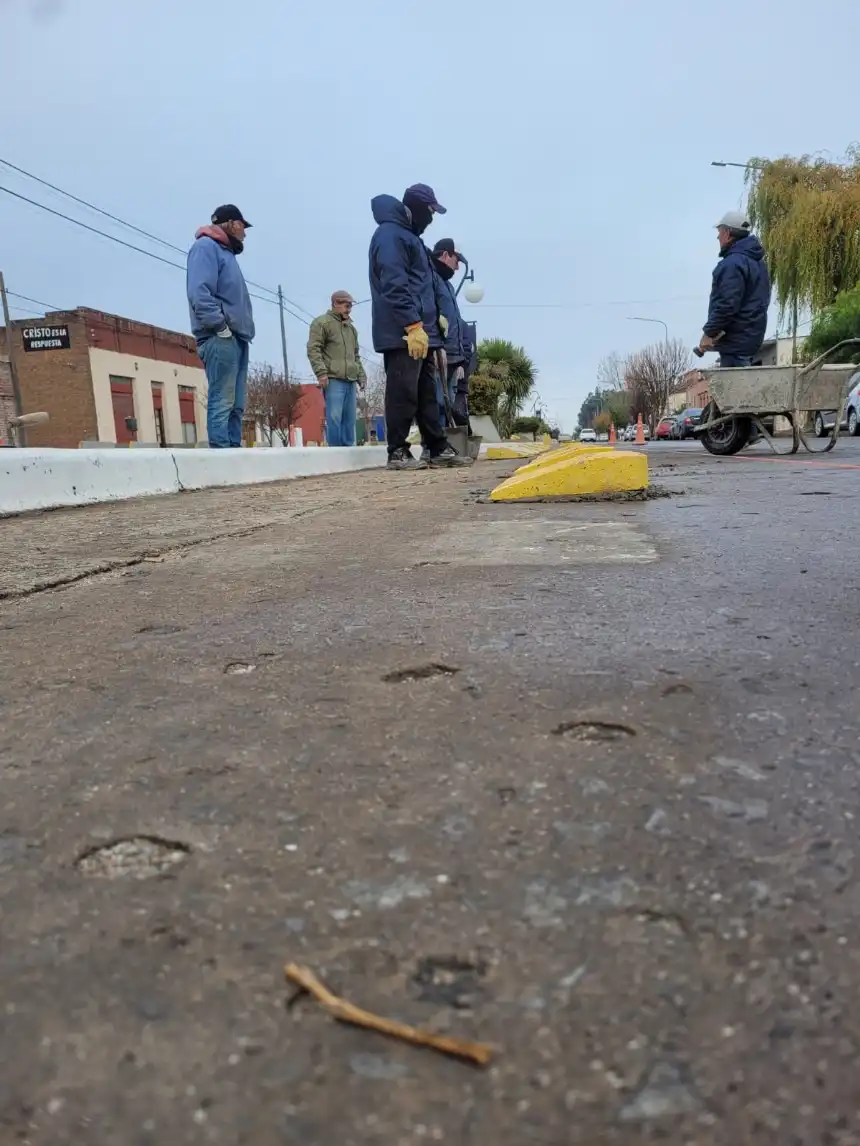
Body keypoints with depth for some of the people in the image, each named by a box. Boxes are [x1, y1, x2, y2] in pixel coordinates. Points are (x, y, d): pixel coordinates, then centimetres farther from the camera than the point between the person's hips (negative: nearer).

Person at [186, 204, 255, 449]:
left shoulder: (226, 253, 29)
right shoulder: (206, 246, 1)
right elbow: (199, 292, -14)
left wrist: (241, 331, 12)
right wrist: (221, 326, -19)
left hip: (236, 338, 9)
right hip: (221, 339, -9)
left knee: (235, 405, 5)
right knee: (222, 402, -15)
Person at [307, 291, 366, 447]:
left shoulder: (351, 327, 26)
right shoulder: (322, 323, 3)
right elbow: (313, 349, -6)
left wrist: (361, 376, 21)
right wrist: (321, 372, -16)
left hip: (350, 381, 7)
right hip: (333, 379, -7)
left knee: (349, 419, 4)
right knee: (334, 417, -14)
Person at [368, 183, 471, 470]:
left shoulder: (409, 236, 25)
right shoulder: (390, 235, -7)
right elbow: (394, 286, -18)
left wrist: (434, 319, 21)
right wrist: (413, 325, -23)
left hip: (420, 331, 10)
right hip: (402, 333, -10)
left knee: (427, 393, 9)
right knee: (403, 393, -10)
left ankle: (439, 449, 12)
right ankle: (398, 452, -6)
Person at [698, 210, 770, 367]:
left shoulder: (733, 263, -17)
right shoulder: (756, 261, 17)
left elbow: (727, 304, -24)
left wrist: (709, 332, -16)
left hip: (736, 340, -10)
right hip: (752, 336, 10)